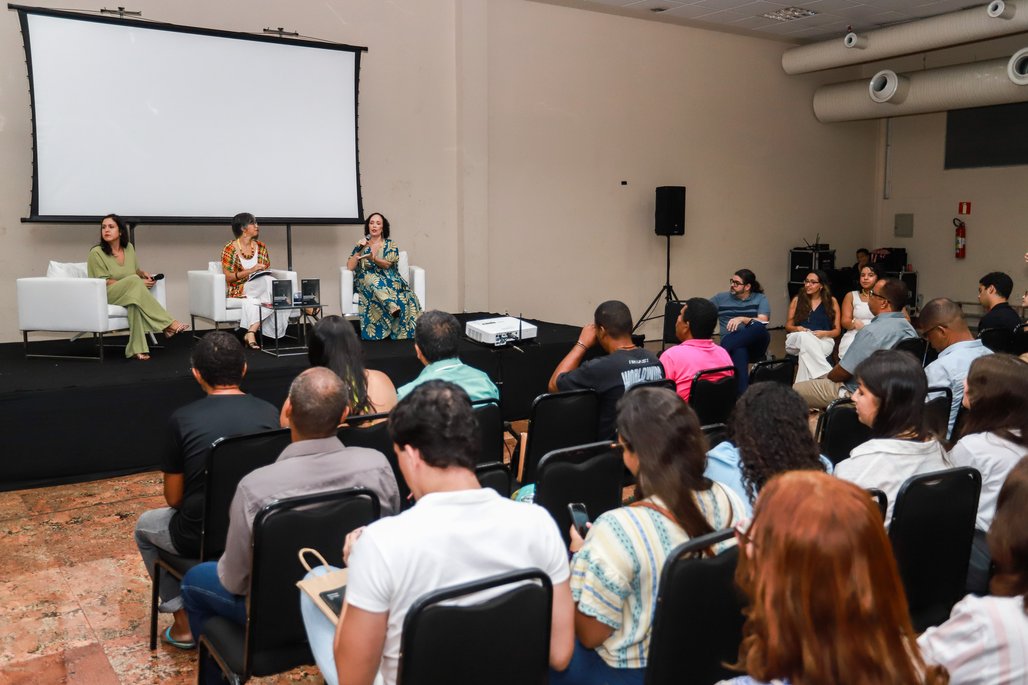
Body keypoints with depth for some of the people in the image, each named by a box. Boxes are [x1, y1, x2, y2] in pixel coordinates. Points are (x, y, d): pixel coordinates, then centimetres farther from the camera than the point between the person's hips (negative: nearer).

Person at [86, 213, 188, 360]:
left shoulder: (129, 248, 9)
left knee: (135, 301, -35)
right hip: (105, 296, -5)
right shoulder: (96, 253, -9)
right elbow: (104, 282, -13)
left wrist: (144, 274, -1)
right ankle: (168, 324, -35)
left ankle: (137, 349, -40)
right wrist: (139, 283, -18)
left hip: (129, 295, 5)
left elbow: (136, 270, 25)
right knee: (134, 280, -34)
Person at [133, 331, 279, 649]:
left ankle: (183, 622, 26)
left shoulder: (183, 419, -15)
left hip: (201, 538, -3)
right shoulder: (270, 413, -6)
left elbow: (174, 498, -5)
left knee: (146, 525, 30)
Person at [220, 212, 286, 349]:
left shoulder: (261, 247, 11)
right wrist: (251, 270, -20)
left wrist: (263, 271, -10)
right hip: (239, 289, -5)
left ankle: (251, 333, -35)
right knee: (267, 282, -32)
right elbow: (228, 277, -9)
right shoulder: (230, 249, -4)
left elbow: (267, 271, 15)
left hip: (261, 286, 5)